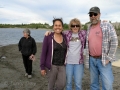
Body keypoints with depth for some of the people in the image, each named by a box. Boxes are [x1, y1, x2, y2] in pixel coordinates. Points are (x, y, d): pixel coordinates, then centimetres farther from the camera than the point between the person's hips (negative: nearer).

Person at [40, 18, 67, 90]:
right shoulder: (48, 37, -10)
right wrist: (42, 67, -9)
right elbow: (43, 53, -8)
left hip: (62, 66, 3)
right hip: (51, 65, -3)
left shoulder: (65, 37, 1)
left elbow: (66, 51, 10)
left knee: (62, 84, -5)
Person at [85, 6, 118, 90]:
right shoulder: (89, 29, 12)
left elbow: (114, 42, -9)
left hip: (103, 60, -5)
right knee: (94, 83, 13)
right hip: (92, 60, 5)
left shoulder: (107, 26, -3)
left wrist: (109, 58, -13)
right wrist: (88, 58, 8)